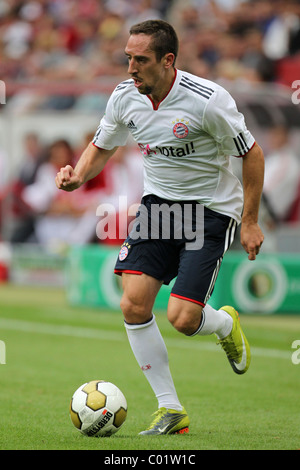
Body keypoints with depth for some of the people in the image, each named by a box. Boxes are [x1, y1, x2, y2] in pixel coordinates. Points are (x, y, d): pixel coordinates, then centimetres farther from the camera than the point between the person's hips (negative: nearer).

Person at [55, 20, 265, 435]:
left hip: (211, 209, -5)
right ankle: (171, 409, 2)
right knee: (134, 304, -12)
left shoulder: (207, 100, -22)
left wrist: (250, 222, -9)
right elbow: (101, 147, 12)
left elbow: (252, 155, -11)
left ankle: (225, 324, 24)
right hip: (158, 200, 5)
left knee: (182, 318, -16)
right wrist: (78, 176, -9)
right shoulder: (125, 97, -6)